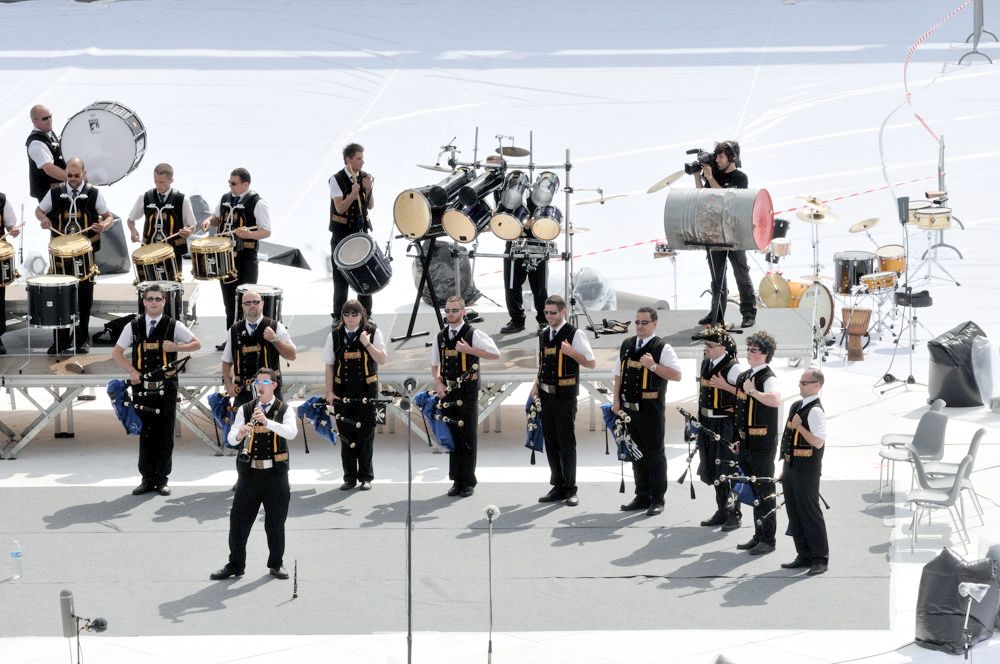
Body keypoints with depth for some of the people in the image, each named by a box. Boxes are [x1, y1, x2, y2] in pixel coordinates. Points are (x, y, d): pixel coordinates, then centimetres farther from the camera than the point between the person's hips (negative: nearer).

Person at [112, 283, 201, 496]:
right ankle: (147, 479, 10)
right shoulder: (133, 326, 6)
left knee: (165, 435, 1)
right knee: (145, 434, 4)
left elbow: (197, 344, 7)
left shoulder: (173, 326, 3)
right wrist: (132, 372, -4)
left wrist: (177, 347, -11)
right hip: (142, 388, 1)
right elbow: (117, 353, 10)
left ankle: (161, 479, 7)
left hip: (166, 389, -1)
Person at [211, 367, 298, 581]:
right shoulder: (245, 410, 6)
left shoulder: (285, 410, 1)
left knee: (275, 522, 5)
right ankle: (235, 565, 10)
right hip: (249, 473, 2)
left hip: (275, 474, -2)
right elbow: (231, 439, -4)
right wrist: (240, 433, -27)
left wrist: (267, 421, -32)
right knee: (239, 520, 1)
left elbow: (291, 432, -19)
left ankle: (276, 563, 19)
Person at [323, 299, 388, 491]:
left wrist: (367, 344, -18)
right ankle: (350, 478, 13)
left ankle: (365, 477, 13)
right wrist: (329, 392, 0)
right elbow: (329, 365, 5)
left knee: (366, 435, 3)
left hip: (367, 391, -2)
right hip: (342, 393, 2)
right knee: (346, 436, 5)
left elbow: (382, 360, -6)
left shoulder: (373, 333, -2)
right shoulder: (335, 335, 3)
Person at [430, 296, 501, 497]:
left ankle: (468, 482, 5)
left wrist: (470, 350, -17)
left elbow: (496, 354, -13)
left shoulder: (474, 334, -5)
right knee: (452, 436, 8)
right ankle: (457, 480, 16)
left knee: (467, 437, -1)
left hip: (468, 392, -5)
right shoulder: (441, 337, 11)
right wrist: (438, 383, 2)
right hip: (448, 391, 5)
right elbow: (435, 364, 20)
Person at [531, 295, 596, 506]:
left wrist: (571, 352, -19)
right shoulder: (543, 335, 13)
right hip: (546, 395, 6)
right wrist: (536, 384, 8)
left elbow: (591, 363, -6)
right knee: (550, 442, 9)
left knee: (566, 443, -2)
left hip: (565, 396, -6)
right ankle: (558, 487, 17)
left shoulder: (575, 334, -7)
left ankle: (570, 489, 5)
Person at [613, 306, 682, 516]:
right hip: (629, 408, 6)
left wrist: (653, 366, -23)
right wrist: (616, 400, 10)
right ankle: (642, 497, 21)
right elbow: (619, 373, 18)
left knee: (654, 453, 0)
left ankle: (658, 499, 6)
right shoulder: (626, 345, 12)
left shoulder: (662, 348, -6)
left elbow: (676, 375, -13)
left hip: (651, 410, -6)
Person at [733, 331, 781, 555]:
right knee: (752, 489, 15)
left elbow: (775, 400, -37)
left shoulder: (768, 378, -15)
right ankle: (759, 535, 25)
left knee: (764, 490, -2)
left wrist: (752, 390, -28)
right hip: (746, 442, 9)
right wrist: (738, 439, 21)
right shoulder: (743, 377, 12)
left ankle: (768, 539, 5)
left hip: (762, 444, -9)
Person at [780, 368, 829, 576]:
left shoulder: (815, 411, -16)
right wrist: (786, 468, 21)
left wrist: (799, 427, -24)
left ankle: (820, 559, 4)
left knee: (810, 513, -4)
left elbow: (818, 442, -23)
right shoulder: (796, 406, 12)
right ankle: (804, 556, 21)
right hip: (792, 467, 9)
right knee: (794, 512, 13)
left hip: (807, 471, -9)